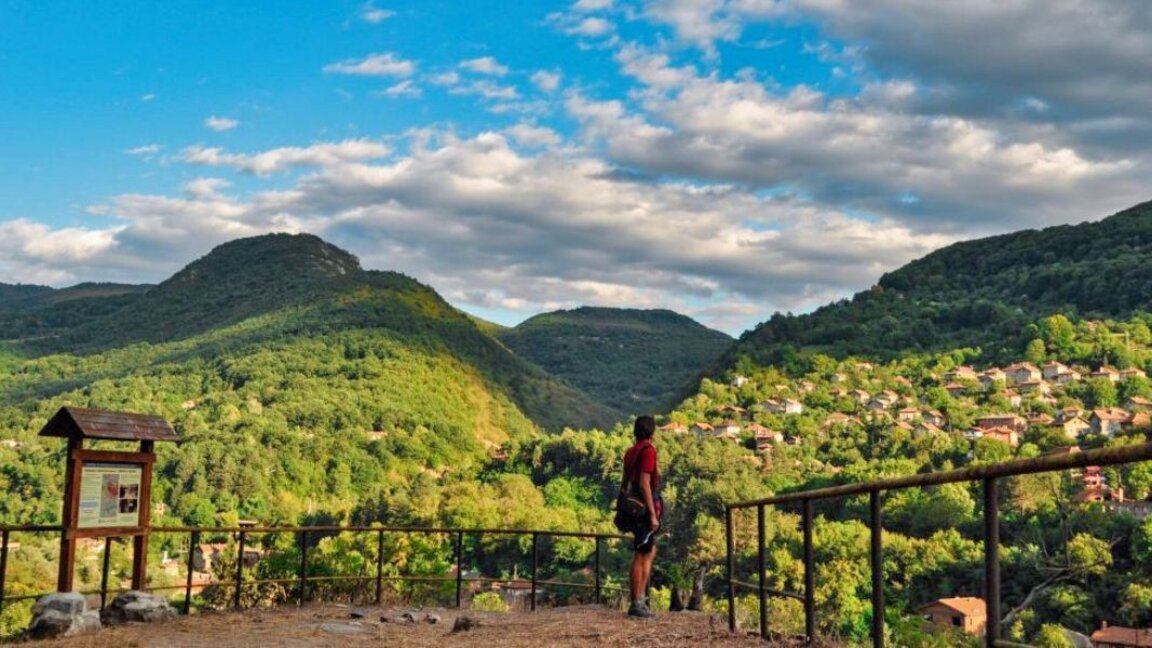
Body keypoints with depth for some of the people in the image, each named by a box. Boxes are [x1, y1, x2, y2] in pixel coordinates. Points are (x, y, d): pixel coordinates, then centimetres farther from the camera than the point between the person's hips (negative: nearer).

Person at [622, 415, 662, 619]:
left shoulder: (631, 452, 14)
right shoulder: (648, 450, -13)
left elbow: (625, 482, 17)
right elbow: (644, 483, -20)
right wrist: (652, 514, -20)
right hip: (645, 508, -9)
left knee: (650, 551, 19)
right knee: (640, 556, -5)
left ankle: (641, 598, 17)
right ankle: (636, 604, -1)